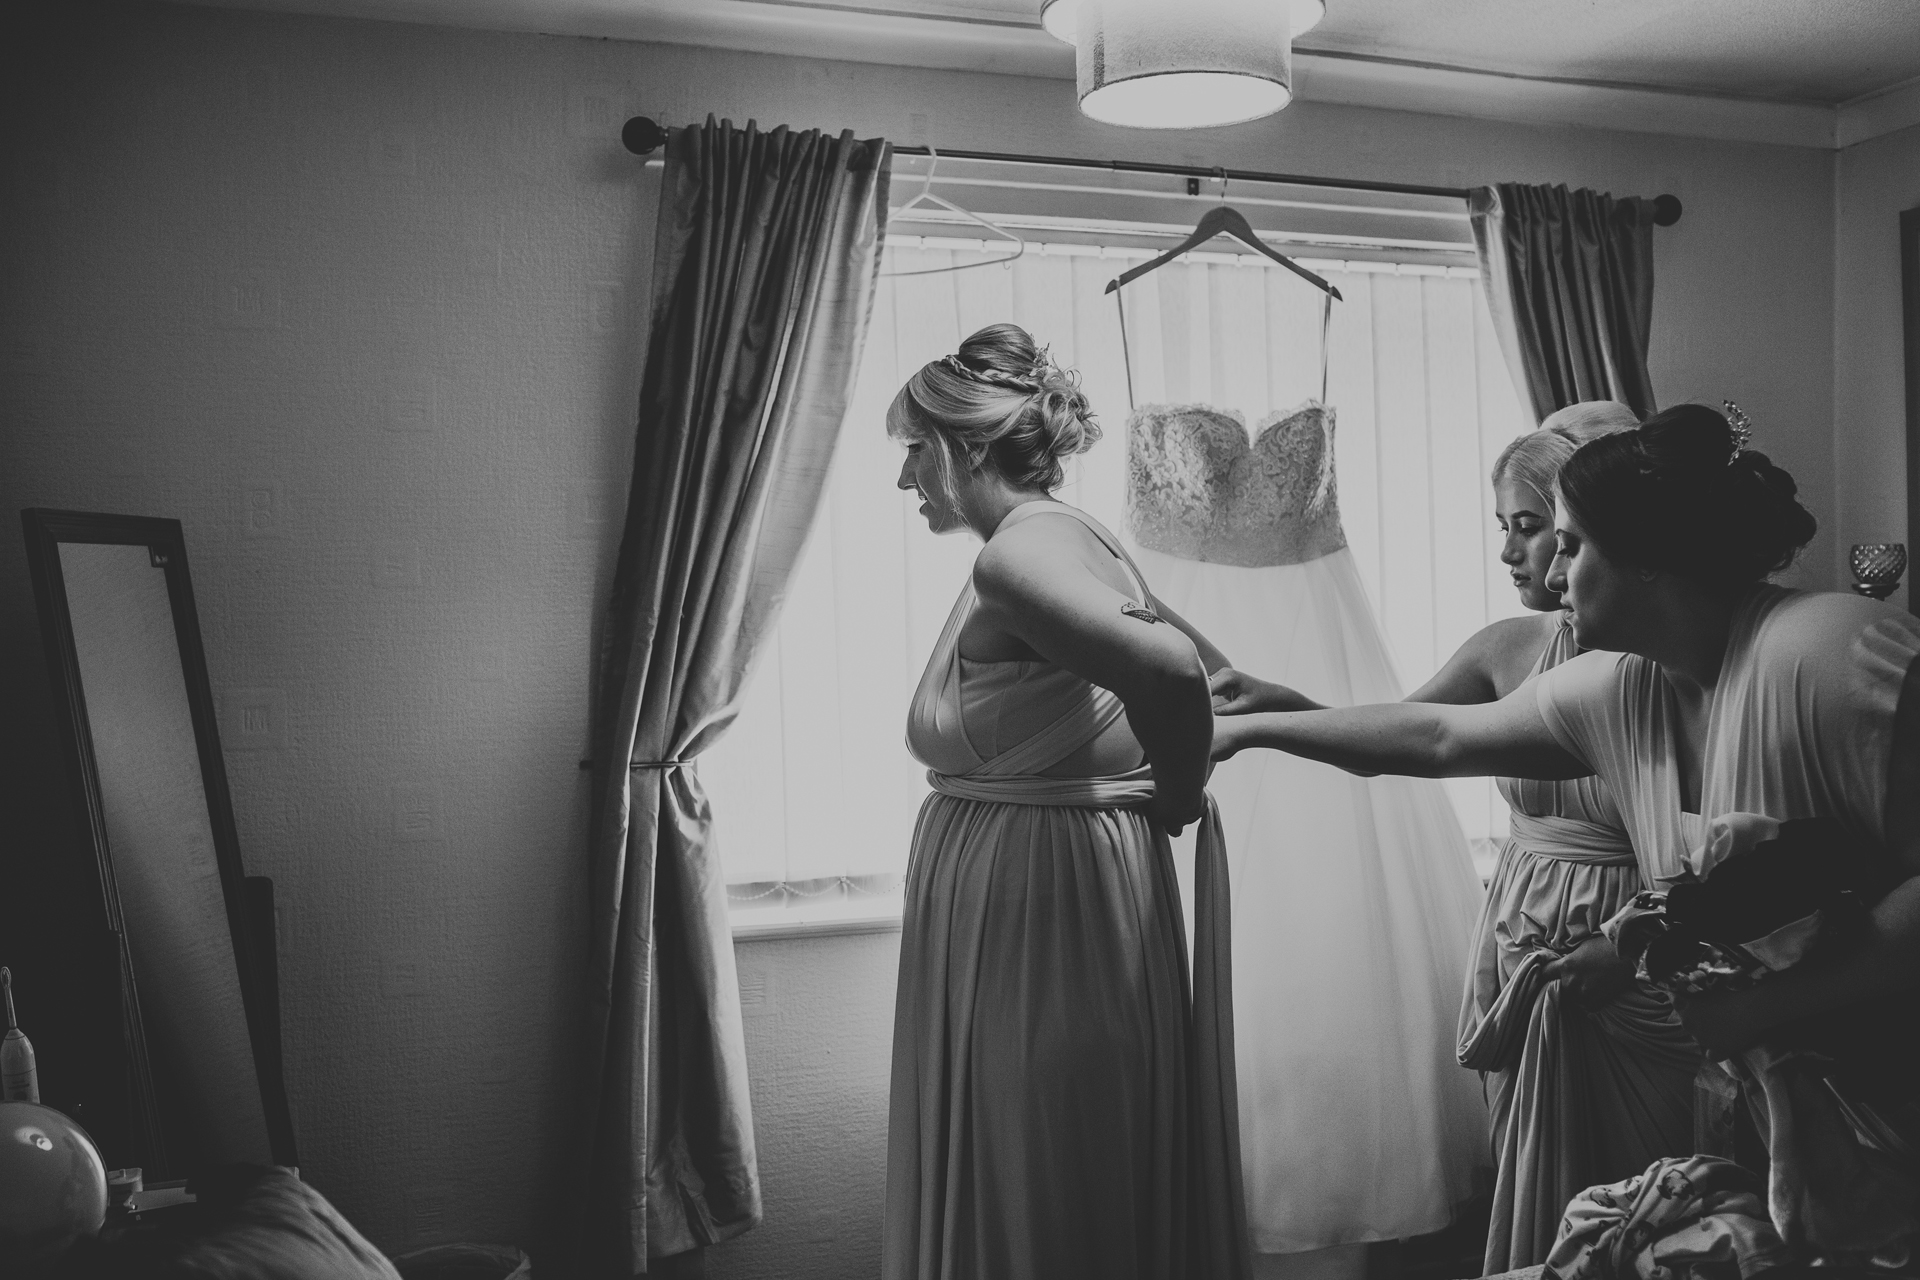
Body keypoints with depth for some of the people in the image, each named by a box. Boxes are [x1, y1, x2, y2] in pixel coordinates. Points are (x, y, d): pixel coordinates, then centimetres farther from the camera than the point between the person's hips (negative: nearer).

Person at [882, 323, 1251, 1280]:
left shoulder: (1015, 557, -18)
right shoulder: (1067, 537, 11)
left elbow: (1170, 669, -33)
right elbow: (1209, 669, 17)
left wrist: (1176, 794, -17)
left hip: (1044, 910, -10)